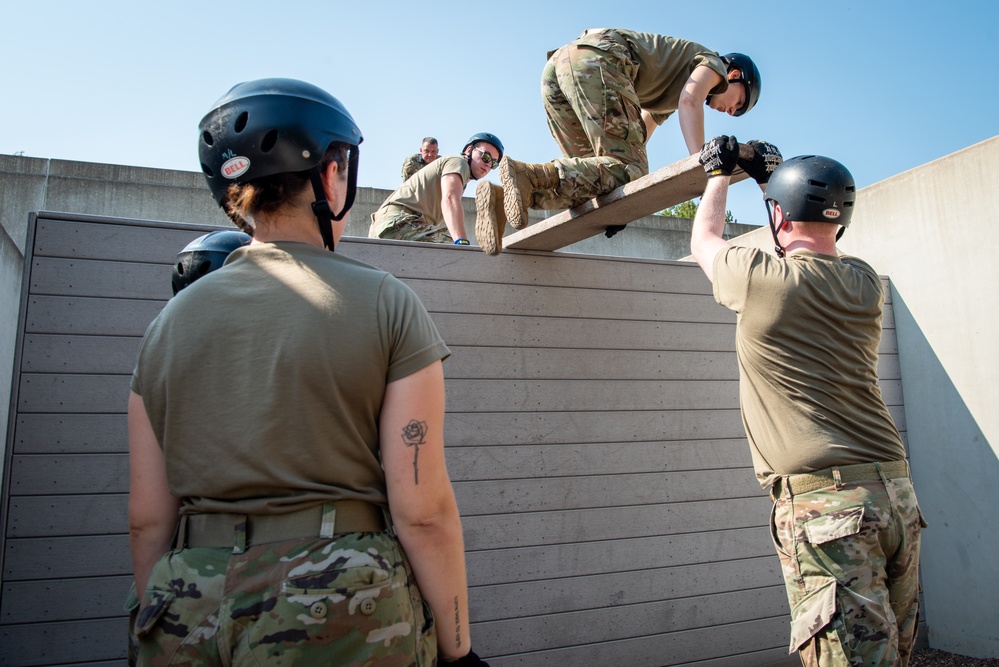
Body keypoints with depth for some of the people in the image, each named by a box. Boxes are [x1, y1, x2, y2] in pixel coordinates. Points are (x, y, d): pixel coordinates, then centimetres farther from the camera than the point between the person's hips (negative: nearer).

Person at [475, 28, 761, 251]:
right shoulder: (713, 61, 18)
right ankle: (530, 177, -35)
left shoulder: (669, 89, 39)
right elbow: (690, 101, -5)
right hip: (597, 58, -8)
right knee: (628, 169, -14)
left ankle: (503, 196, -8)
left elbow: (635, 139, 35)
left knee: (593, 167, 11)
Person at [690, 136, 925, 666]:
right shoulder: (865, 284, 10)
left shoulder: (764, 280, -9)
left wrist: (719, 172, 31)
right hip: (897, 493, 7)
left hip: (822, 500, -7)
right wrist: (771, 177, 41)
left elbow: (704, 242, 13)